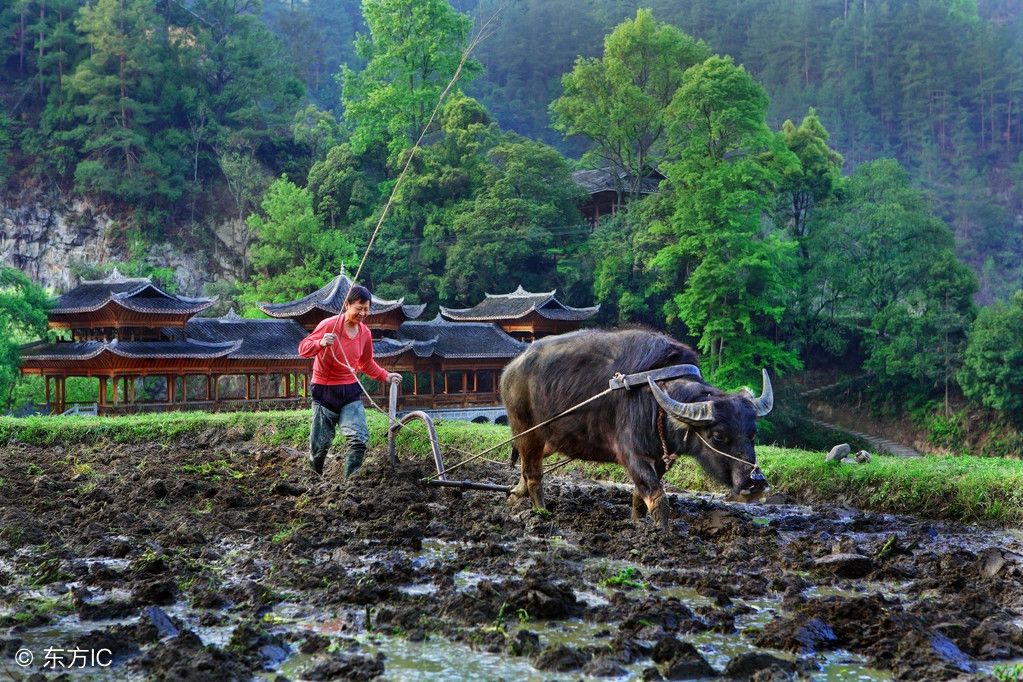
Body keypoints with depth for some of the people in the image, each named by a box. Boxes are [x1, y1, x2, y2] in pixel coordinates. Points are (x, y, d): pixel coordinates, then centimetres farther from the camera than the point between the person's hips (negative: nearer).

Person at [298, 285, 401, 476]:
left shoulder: (365, 333, 5)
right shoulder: (329, 325, -13)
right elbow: (303, 349, -14)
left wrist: (385, 376, 7)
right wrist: (321, 343, -34)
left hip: (350, 391, 4)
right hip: (325, 391, -4)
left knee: (359, 439, -12)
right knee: (320, 443, 4)